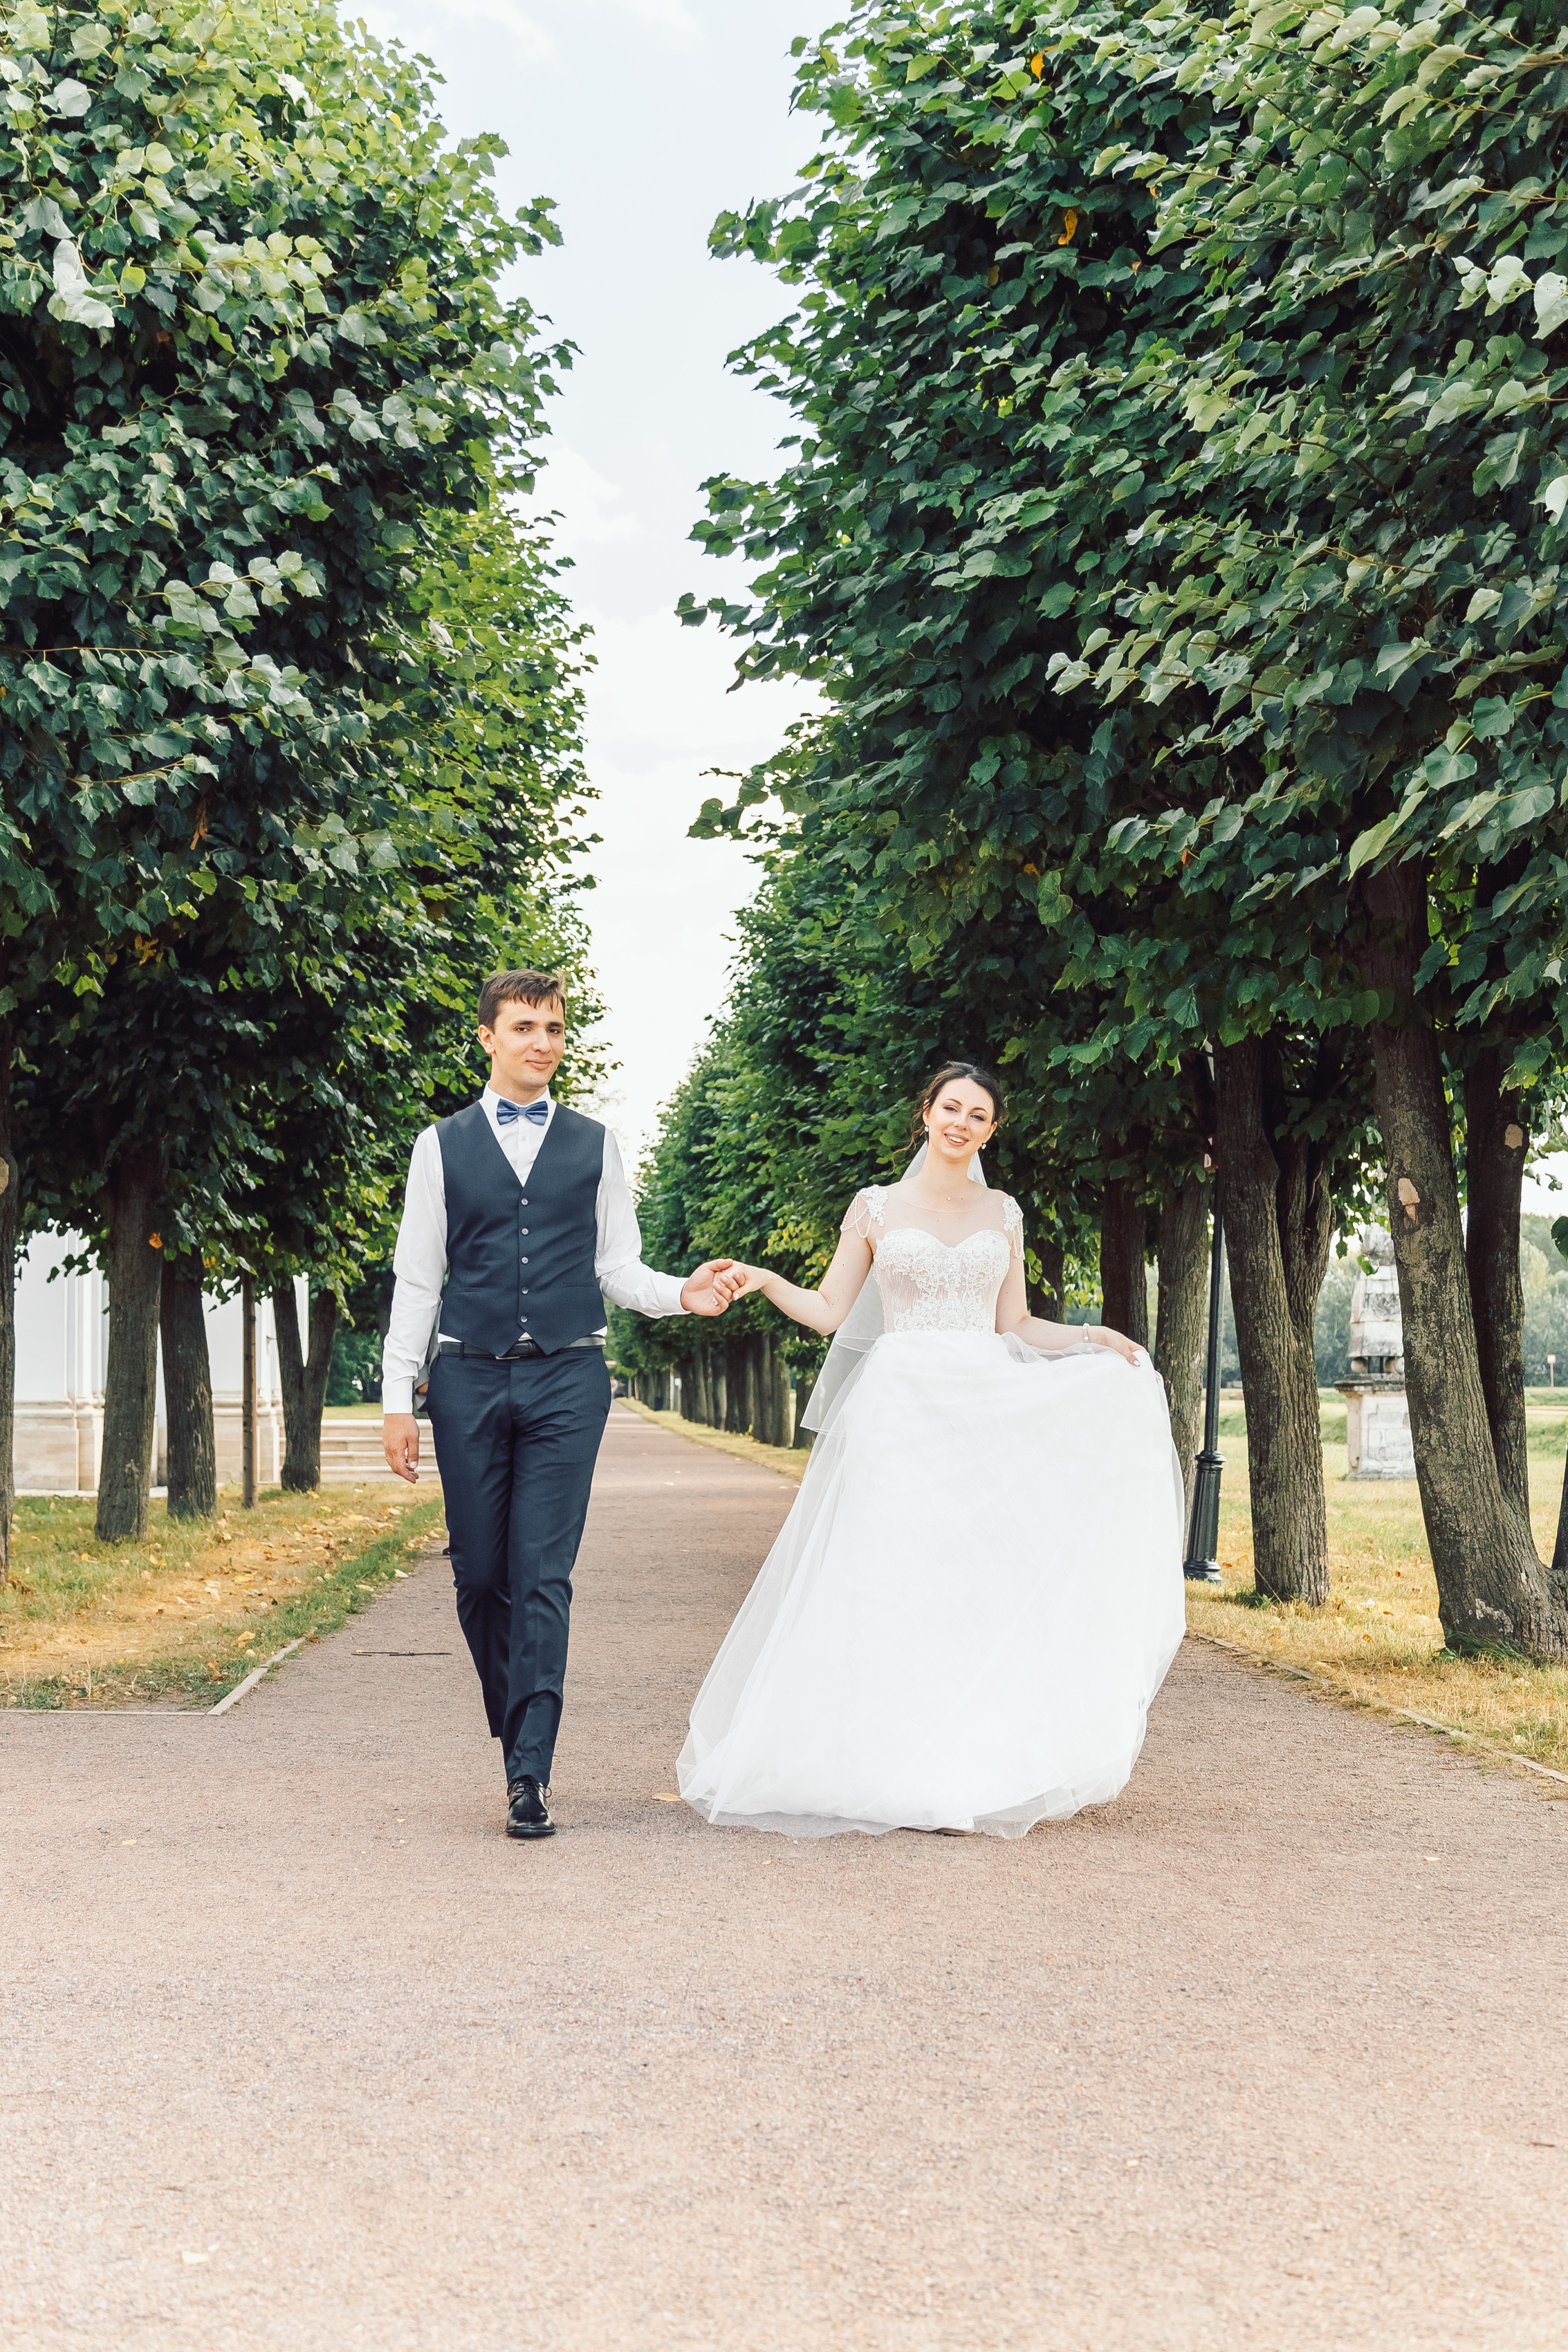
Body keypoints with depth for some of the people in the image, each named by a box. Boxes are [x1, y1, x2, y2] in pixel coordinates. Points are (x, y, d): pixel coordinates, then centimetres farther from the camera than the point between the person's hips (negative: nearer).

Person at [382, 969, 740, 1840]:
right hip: (469, 1379, 1)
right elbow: (418, 1280, 7)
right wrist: (399, 1399, 2)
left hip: (567, 1378, -1)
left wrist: (682, 1294, -11)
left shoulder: (595, 1145, 10)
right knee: (480, 1576, 5)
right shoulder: (443, 1146, 8)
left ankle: (530, 1775, -4)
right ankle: (517, 1728, 28)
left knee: (543, 1577, -6)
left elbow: (619, 1268, 10)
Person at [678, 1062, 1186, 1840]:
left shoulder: (1002, 1213, 13)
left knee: (988, 1583, -3)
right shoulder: (876, 1207, 5)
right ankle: (888, 1765, 0)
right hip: (901, 1408, -2)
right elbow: (828, 1311, 3)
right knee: (889, 1581, -6)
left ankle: (982, 1768, 5)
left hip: (986, 1414, 2)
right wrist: (763, 1280, -13)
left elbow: (1013, 1325, 13)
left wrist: (1094, 1338, 1)